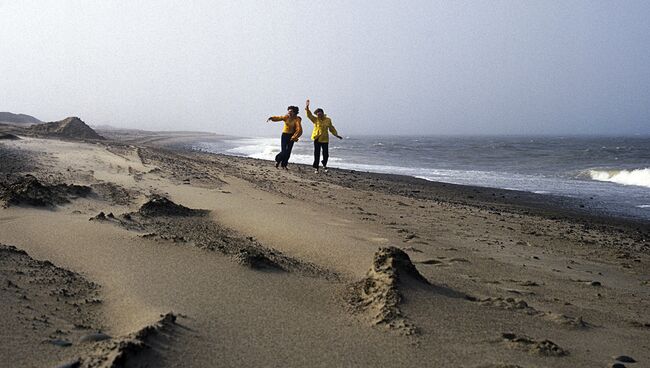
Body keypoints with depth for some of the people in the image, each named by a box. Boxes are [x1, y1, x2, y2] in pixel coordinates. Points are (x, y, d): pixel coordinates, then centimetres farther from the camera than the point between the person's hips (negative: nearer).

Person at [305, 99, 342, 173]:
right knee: (317, 154, 0)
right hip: (317, 139, -1)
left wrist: (336, 134, 14)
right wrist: (307, 108, -27)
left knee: (326, 154, 3)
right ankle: (316, 168, 9)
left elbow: (331, 128, 14)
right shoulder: (315, 119, -1)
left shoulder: (328, 120, 3)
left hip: (325, 139, 1)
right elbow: (309, 115, -12)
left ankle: (324, 165, 29)